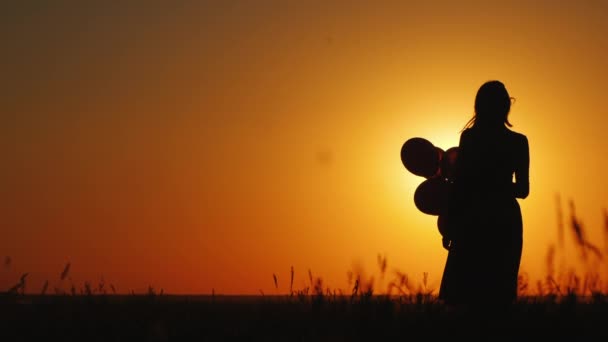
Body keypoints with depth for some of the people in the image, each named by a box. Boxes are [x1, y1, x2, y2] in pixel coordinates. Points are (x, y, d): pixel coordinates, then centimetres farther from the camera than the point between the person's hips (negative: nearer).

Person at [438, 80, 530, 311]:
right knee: (498, 294, 8)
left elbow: (459, 183, -6)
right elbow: (523, 189, 6)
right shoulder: (518, 142, 0)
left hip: (473, 219, -2)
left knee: (462, 294, 2)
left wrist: (449, 225, 0)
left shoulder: (469, 137, -6)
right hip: (506, 220, 2)